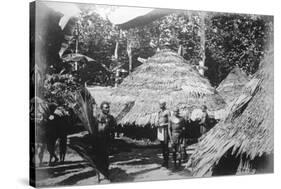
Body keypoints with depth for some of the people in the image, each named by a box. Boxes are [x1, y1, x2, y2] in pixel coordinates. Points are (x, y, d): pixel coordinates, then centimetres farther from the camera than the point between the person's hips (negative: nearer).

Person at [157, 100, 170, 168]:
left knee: (166, 146, -7)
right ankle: (164, 160, 16)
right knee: (162, 146, 10)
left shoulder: (167, 112, -5)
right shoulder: (159, 112, 17)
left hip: (165, 128, -7)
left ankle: (166, 162, -4)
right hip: (159, 129, 8)